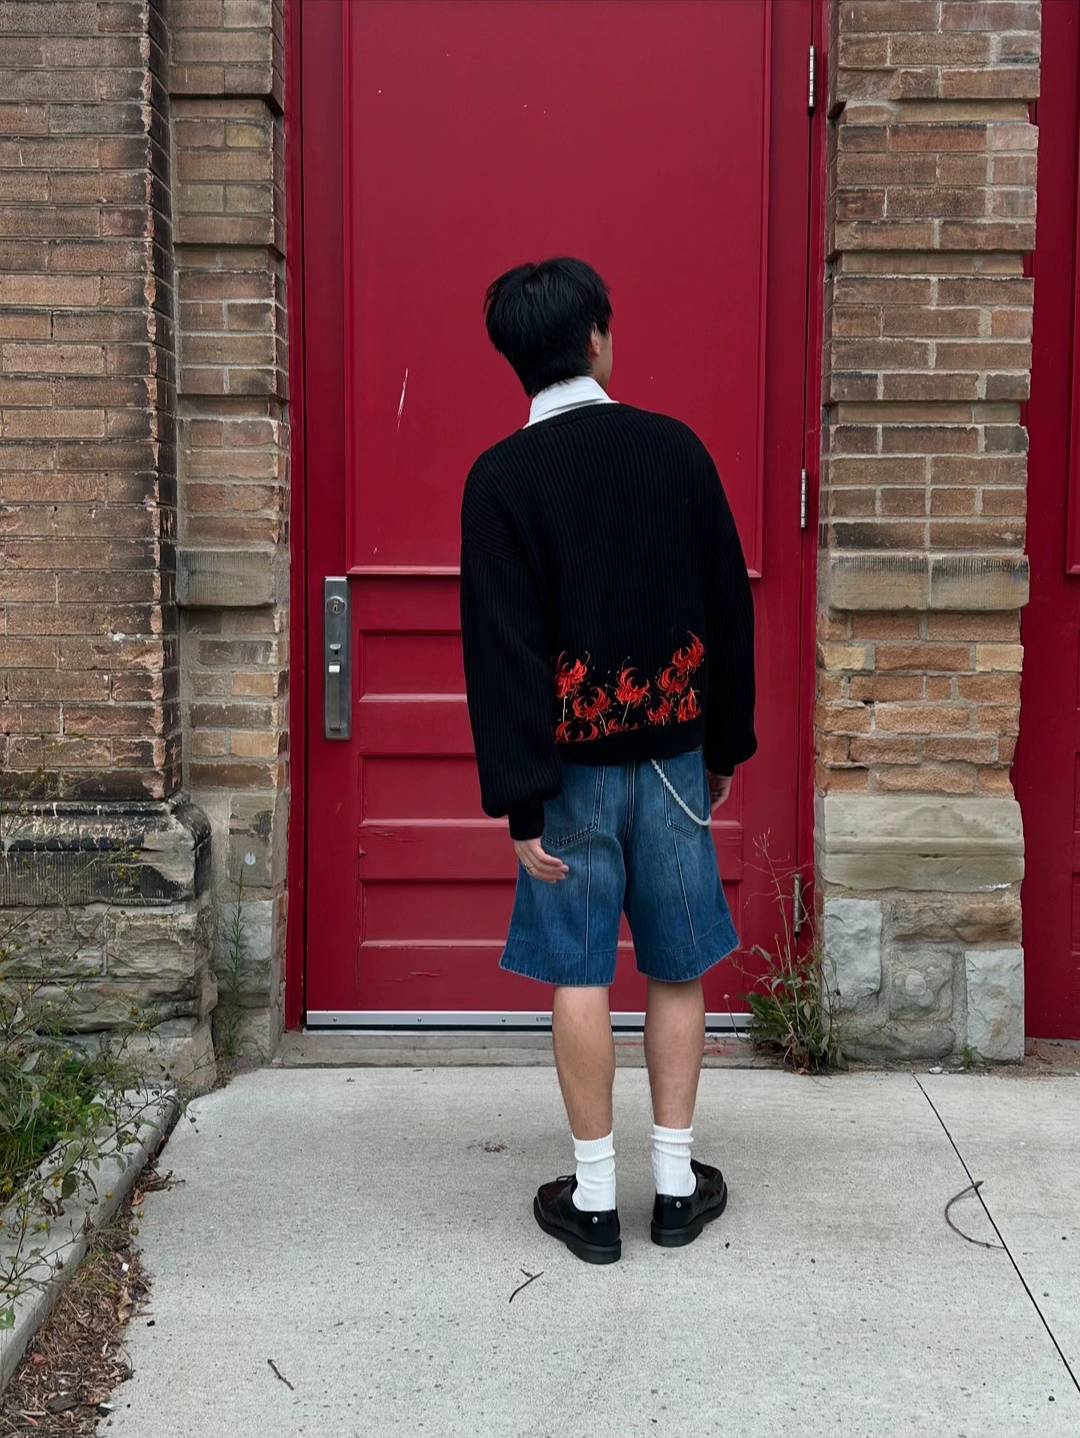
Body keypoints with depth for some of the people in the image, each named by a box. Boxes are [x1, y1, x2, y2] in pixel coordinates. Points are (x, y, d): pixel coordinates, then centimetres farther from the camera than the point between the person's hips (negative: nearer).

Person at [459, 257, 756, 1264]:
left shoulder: (501, 477, -8)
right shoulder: (677, 449, -2)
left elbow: (501, 648, -12)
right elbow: (729, 608, 3)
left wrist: (517, 797, -9)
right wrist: (726, 747, 13)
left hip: (572, 763, -2)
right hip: (671, 753, 2)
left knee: (578, 973, 6)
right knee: (677, 966, 12)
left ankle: (594, 1198, 13)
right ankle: (677, 1183, 20)